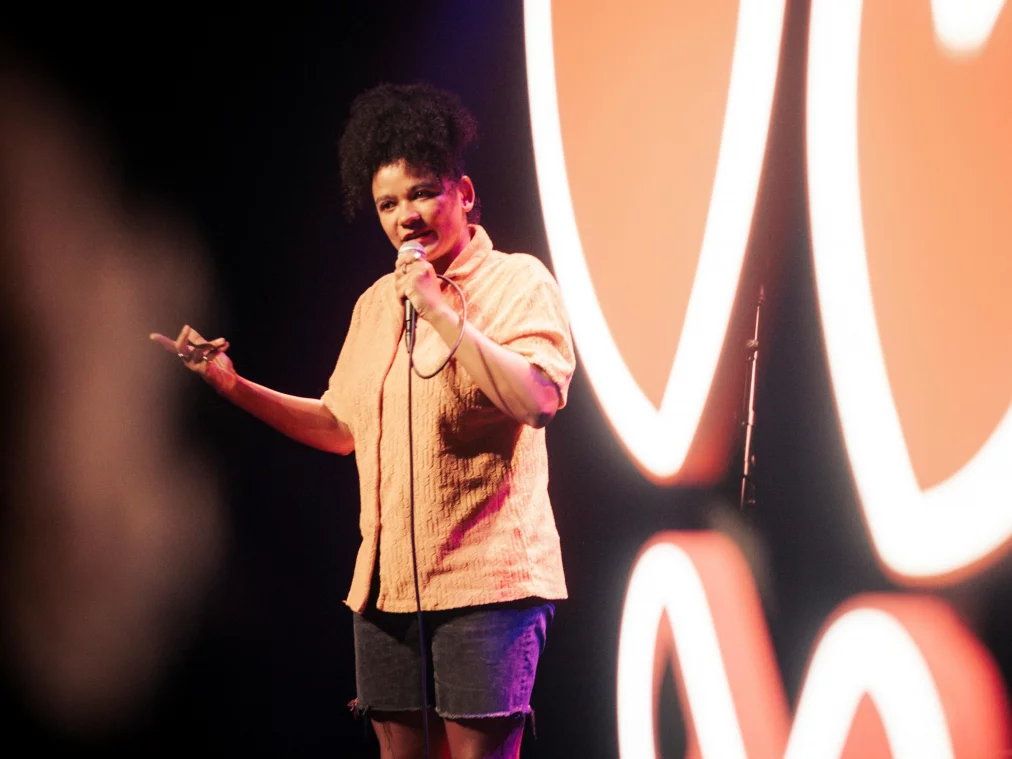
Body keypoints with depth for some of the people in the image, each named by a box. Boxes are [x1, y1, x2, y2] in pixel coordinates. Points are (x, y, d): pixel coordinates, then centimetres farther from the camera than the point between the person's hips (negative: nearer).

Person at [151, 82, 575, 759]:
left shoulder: (518, 281, -3)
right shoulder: (376, 302, 16)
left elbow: (537, 399, -19)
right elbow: (341, 426, 23)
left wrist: (441, 309, -17)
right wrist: (233, 384, 13)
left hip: (486, 577, -6)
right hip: (390, 582, 6)